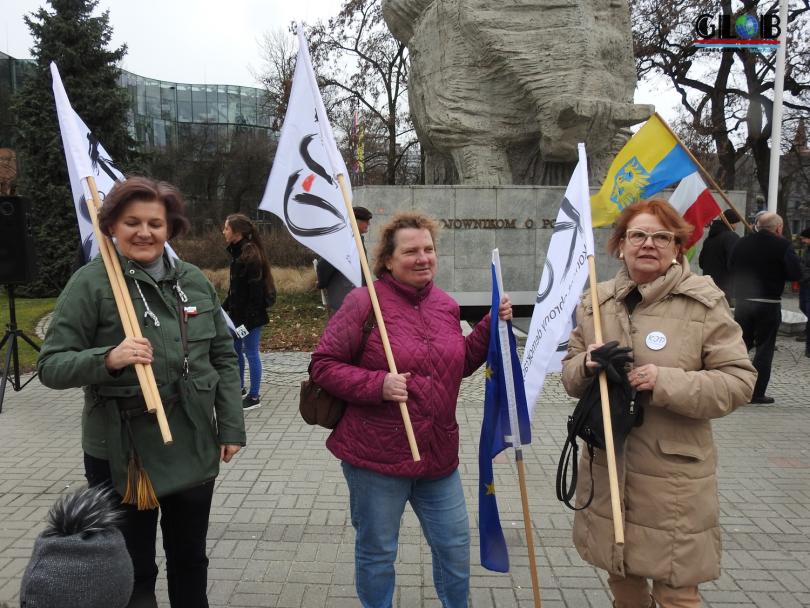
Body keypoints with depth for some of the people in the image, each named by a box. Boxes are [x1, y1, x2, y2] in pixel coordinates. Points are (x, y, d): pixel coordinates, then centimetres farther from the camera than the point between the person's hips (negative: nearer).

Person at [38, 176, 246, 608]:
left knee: (190, 559, 20)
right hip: (122, 454, -4)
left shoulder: (194, 281, 3)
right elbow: (51, 366, -10)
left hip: (194, 448, 4)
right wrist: (106, 359, -29)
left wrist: (231, 426, 3)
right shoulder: (90, 283, -9)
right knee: (132, 570, 13)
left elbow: (223, 357, 8)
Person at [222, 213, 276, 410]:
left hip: (250, 315, -9)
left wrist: (249, 319, -23)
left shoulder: (251, 255, -19)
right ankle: (239, 388, 35)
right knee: (235, 350, 18)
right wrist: (224, 307, 17)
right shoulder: (238, 252, 9)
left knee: (251, 353, 0)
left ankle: (254, 397, 12)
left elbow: (256, 290, -22)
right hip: (237, 313, 9)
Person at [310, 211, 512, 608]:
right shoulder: (364, 301, -12)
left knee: (455, 546, 18)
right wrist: (378, 384, -23)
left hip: (438, 453, 5)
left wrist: (491, 326, 3)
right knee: (377, 553, 14)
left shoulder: (446, 305, 6)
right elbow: (323, 365, -11)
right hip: (376, 455, -5)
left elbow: (461, 365, 16)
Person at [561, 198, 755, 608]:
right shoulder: (596, 301, 4)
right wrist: (586, 366, -13)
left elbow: (738, 380, -10)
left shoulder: (704, 301, -9)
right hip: (607, 468, 4)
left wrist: (667, 382, -24)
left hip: (673, 476, -4)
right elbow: (570, 377, 10)